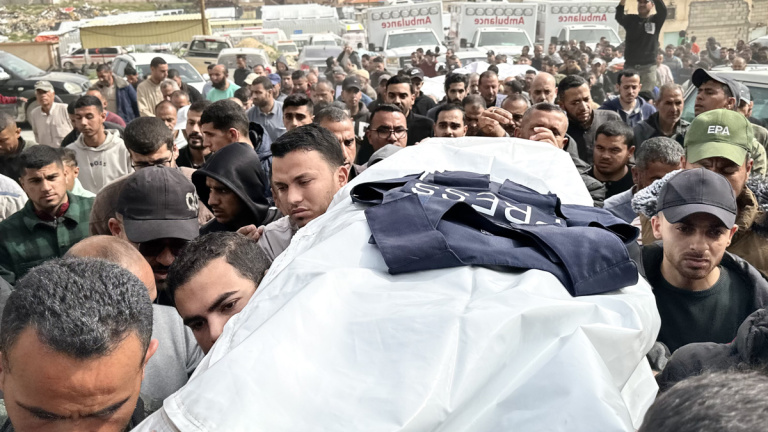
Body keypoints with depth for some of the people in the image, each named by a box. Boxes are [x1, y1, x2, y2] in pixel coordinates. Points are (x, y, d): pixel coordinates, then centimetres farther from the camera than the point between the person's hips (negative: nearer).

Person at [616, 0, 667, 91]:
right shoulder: (630, 19, 7)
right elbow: (619, 16, -13)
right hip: (630, 66, 1)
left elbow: (663, 10, -15)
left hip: (648, 67, -1)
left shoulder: (655, 20, 5)